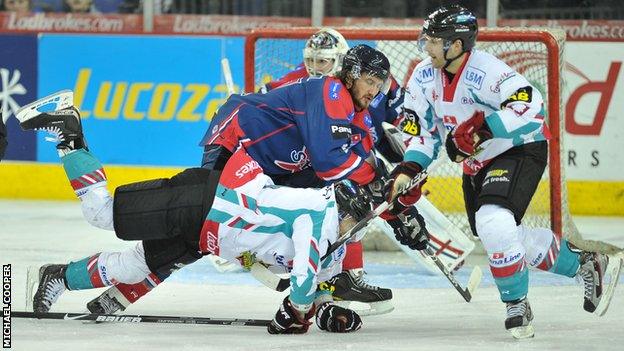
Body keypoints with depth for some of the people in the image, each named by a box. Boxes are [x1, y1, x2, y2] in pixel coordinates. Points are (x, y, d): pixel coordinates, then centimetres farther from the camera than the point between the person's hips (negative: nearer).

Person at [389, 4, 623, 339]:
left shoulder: (484, 70, -28)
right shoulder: (425, 75, -5)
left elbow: (529, 105, -39)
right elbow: (422, 129, 3)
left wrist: (481, 130, -43)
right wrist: (407, 170, -12)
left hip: (520, 151, -9)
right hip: (477, 163, 9)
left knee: (494, 223, -29)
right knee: (500, 236, 17)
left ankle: (517, 305, -12)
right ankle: (581, 262, 36)